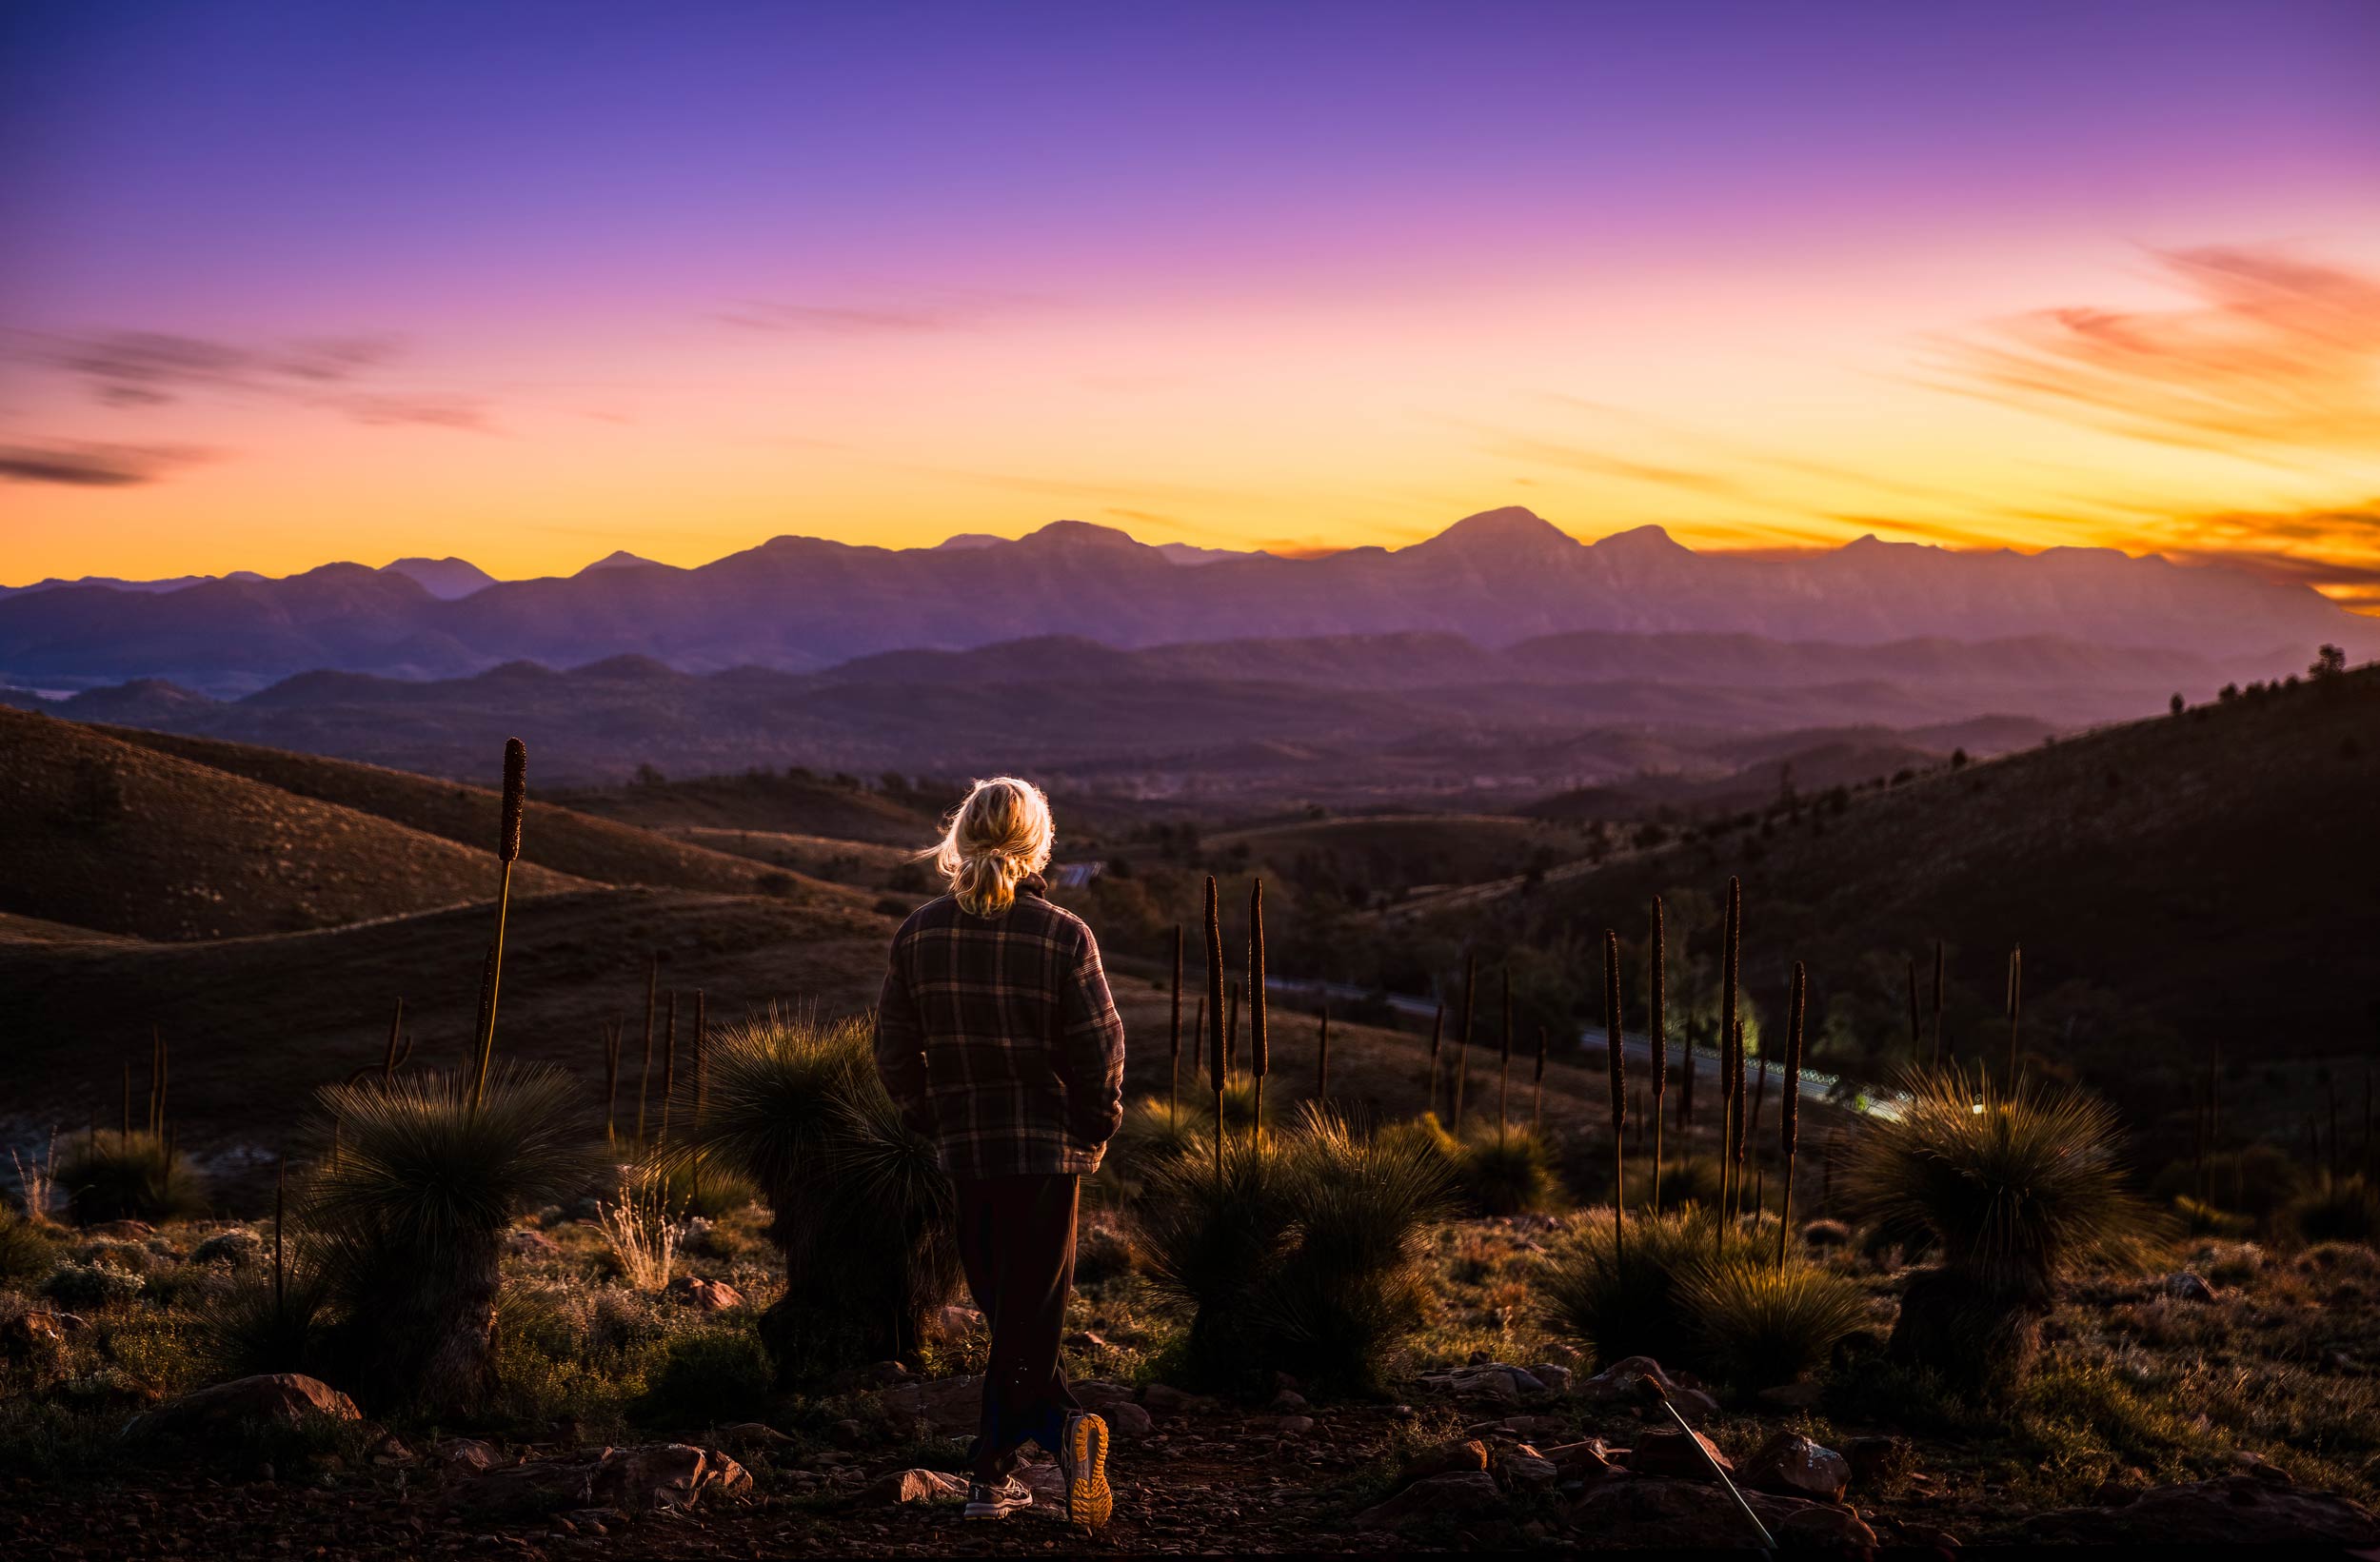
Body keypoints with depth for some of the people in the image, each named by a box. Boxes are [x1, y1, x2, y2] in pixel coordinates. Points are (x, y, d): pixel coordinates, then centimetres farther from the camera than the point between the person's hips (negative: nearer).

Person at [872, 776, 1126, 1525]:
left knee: (1004, 1308, 15)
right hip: (1049, 1150, -3)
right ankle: (992, 1472, 4)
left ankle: (1060, 1424, 7)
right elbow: (1099, 1052, -11)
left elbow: (894, 1048, 3)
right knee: (1029, 1313, 6)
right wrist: (1095, 1128, 6)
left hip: (964, 1151, 3)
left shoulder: (919, 933, -3)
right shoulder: (1064, 937, -13)